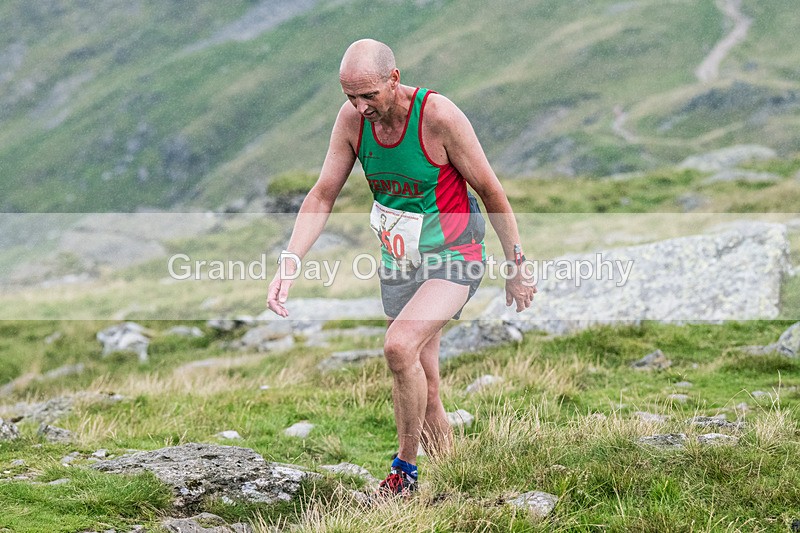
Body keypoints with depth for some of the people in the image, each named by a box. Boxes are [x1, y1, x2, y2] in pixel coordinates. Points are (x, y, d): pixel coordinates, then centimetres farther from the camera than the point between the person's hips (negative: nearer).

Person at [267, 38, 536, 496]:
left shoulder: (439, 116, -22)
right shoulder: (352, 119, -7)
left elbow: (491, 192, -12)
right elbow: (323, 195, -2)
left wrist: (517, 267, -5)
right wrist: (289, 263, -15)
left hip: (454, 260, -6)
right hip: (399, 263, 6)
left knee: (400, 346, -28)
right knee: (422, 386, 10)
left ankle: (405, 468, -12)